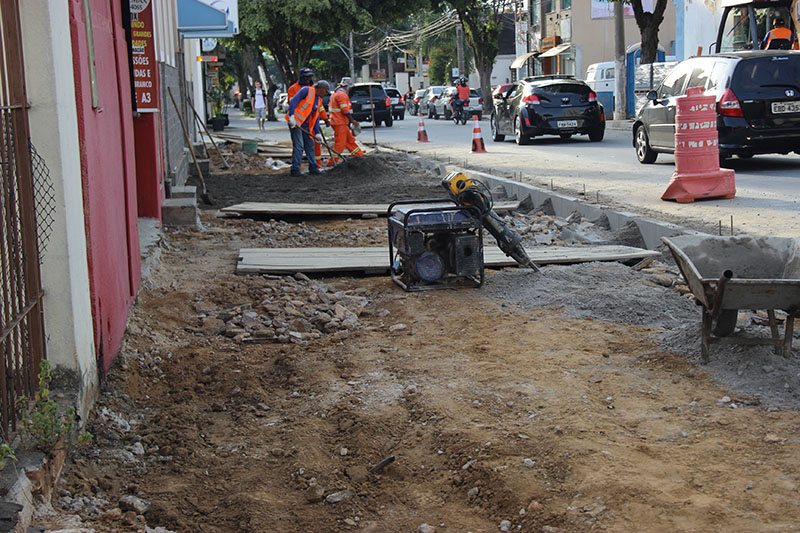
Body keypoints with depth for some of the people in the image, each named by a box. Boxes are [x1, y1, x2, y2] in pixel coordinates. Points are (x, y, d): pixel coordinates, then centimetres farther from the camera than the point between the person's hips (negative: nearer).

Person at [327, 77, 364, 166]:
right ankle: (332, 162, -6)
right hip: (339, 123, -11)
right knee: (340, 143, -8)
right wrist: (352, 120, -16)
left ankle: (360, 155, 23)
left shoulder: (336, 93, 19)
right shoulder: (342, 94, -15)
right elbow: (345, 110, -21)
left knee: (350, 140, 16)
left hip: (339, 122, 11)